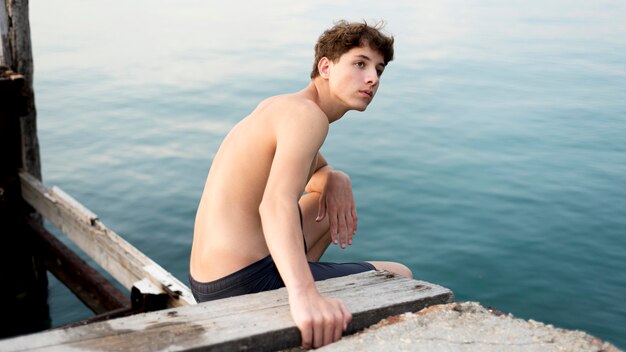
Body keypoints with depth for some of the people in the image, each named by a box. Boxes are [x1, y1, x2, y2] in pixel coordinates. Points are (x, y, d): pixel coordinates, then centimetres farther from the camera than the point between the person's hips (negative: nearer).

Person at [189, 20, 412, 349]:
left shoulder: (282, 105, 14)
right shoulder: (307, 115, -16)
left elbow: (317, 171, 31)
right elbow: (276, 204, -34)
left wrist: (336, 180, 4)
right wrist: (304, 295, -50)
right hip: (245, 287, -9)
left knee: (333, 200, 31)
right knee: (400, 278, 3)